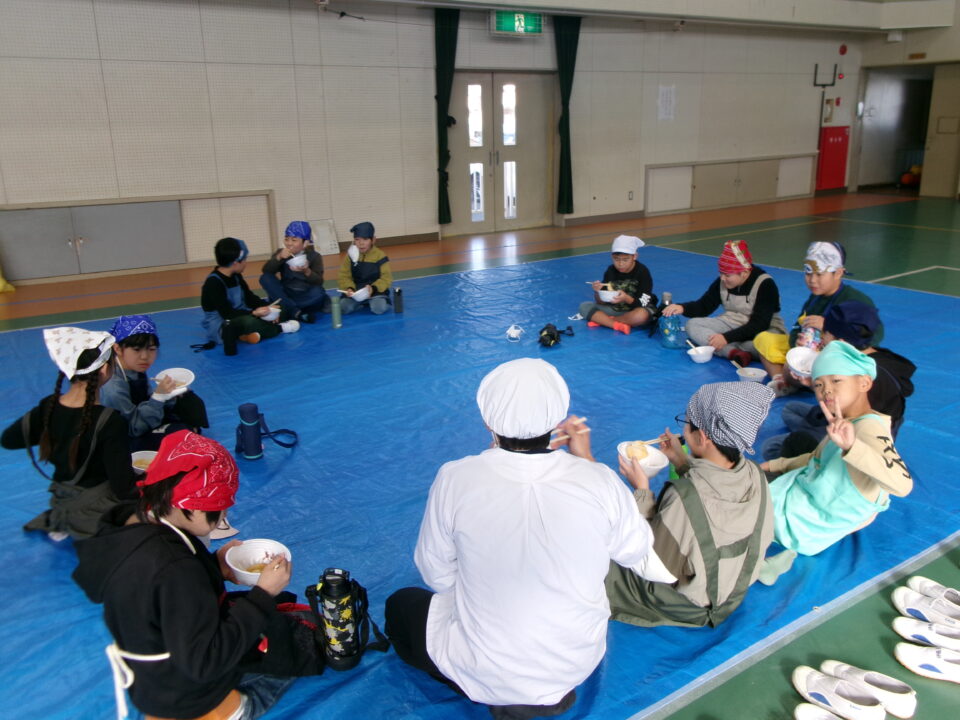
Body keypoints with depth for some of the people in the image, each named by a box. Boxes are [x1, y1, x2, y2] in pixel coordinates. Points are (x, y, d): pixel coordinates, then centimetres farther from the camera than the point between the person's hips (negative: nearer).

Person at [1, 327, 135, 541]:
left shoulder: (48, 407, -10)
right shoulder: (109, 421, -29)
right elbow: (123, 488, -27)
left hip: (62, 504, 7)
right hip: (98, 512, -7)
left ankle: (59, 522, 17)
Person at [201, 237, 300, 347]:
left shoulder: (236, 276, 6)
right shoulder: (213, 283, -21)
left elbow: (250, 298, 10)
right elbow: (226, 313, -26)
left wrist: (268, 307, -7)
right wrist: (254, 313, -29)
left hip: (242, 317, 9)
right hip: (221, 327, -9)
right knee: (249, 322, -42)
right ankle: (278, 328, -14)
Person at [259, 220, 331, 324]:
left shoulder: (314, 256, -4)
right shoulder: (281, 253, 3)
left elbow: (319, 282, -14)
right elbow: (266, 271, -11)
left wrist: (307, 271, -32)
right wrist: (278, 258, -24)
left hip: (306, 296, -3)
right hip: (287, 295, 3)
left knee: (318, 293, -36)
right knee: (265, 278, -21)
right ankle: (296, 312, -28)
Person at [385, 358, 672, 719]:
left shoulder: (455, 479, -24)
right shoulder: (601, 481, -20)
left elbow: (438, 577, -10)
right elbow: (636, 553, -1)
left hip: (485, 671, -4)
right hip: (579, 662, 5)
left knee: (399, 605, 25)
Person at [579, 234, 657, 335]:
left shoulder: (642, 272, -15)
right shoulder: (610, 271, -5)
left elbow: (641, 304, -20)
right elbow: (601, 302, -5)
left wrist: (626, 299, -39)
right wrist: (598, 292, -27)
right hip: (616, 309, 4)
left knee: (641, 315, -41)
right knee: (584, 306, -15)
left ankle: (601, 319, -21)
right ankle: (618, 325, -30)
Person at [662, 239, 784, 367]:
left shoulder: (765, 284, -18)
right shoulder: (722, 282, -3)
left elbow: (760, 324, -24)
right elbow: (704, 306, 3)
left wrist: (727, 337, -33)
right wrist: (682, 307, -19)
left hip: (764, 329, -5)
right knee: (692, 324, -18)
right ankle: (736, 353, -35)